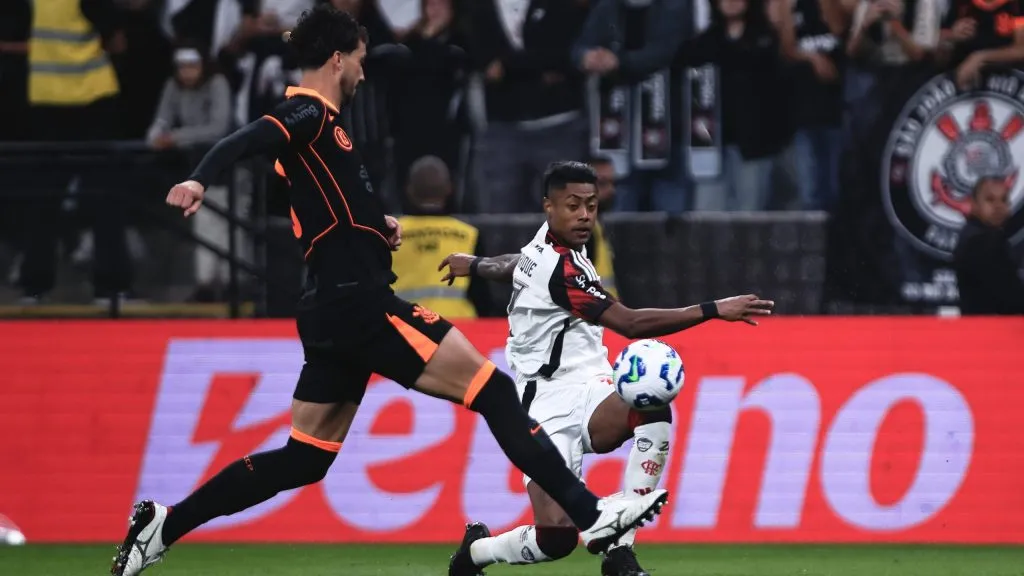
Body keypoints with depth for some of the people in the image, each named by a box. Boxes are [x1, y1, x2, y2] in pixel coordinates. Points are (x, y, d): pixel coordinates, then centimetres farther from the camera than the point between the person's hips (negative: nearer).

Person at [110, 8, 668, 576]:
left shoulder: (313, 119, 19)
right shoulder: (309, 114, -9)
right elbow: (244, 142, -28)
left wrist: (377, 224, 12)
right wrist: (199, 179, -48)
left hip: (334, 310, 10)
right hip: (359, 301, -10)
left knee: (303, 459, 11)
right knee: (492, 389, -8)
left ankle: (162, 525, 9)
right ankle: (590, 513, -11)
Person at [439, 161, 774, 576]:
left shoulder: (546, 245, 11)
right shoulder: (561, 269, -18)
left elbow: (516, 265, 34)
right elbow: (631, 324, -26)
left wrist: (476, 265, 57)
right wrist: (713, 310, -28)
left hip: (590, 394, 8)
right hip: (553, 407, -8)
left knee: (653, 409, -28)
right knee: (556, 539, -21)